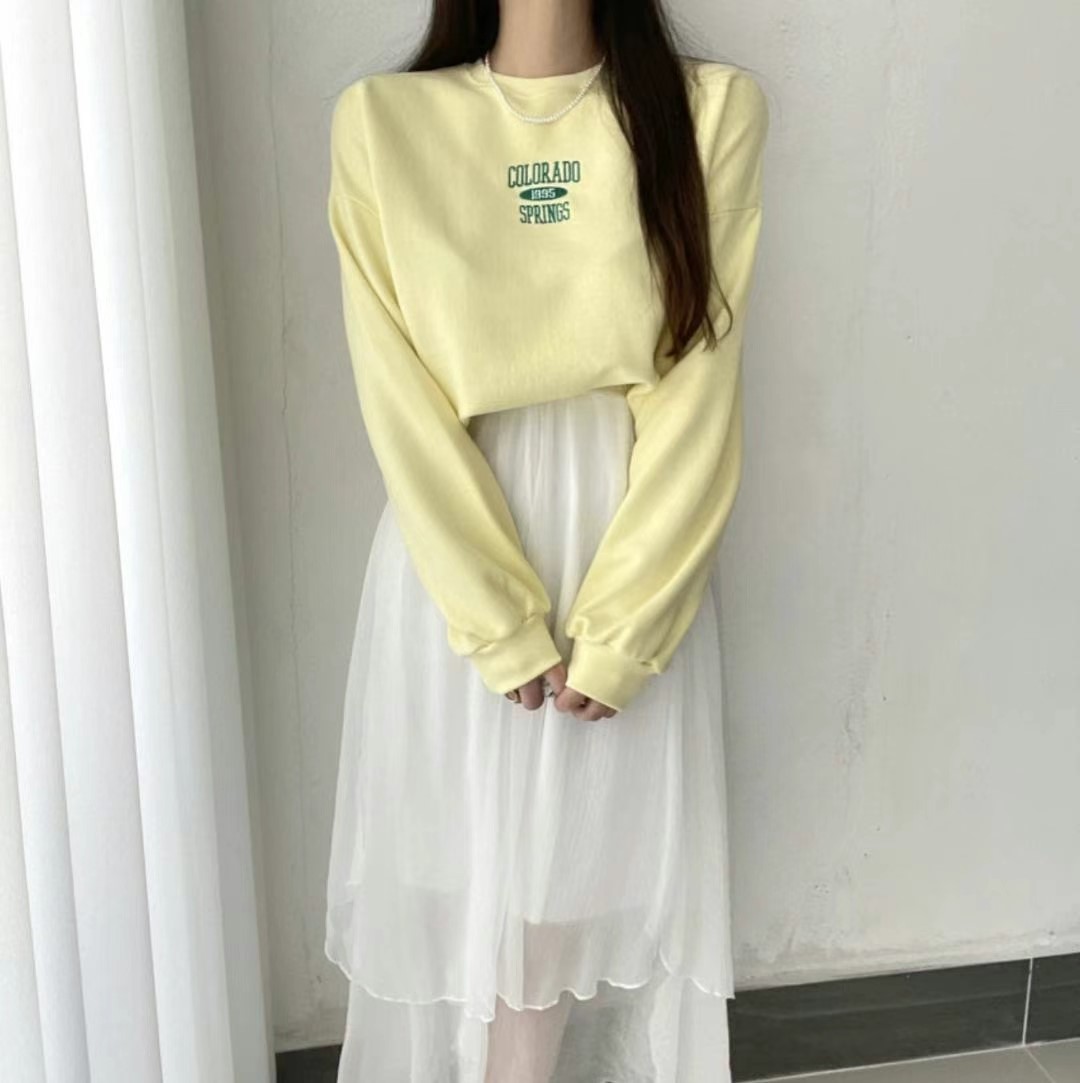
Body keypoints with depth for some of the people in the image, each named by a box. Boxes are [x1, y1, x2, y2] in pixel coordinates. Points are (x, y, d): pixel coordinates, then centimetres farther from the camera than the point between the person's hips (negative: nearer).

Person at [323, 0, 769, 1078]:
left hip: (635, 561, 1)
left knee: (591, 859, 10)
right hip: (456, 564, 0)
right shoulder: (381, 120, -4)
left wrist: (615, 629, -12)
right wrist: (504, 625, -11)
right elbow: (402, 405, -8)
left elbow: (697, 396, -8)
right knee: (470, 859, 11)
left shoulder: (711, 110, -4)